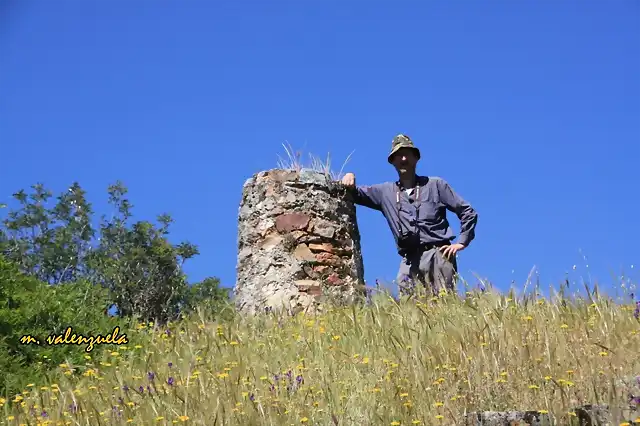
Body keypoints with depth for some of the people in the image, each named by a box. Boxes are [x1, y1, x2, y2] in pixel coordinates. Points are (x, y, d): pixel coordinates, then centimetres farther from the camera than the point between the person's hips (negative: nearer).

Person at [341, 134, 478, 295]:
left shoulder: (435, 184, 11)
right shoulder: (385, 191, 19)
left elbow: (468, 212, 12)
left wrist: (462, 242, 2)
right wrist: (349, 180, 1)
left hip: (438, 254, -3)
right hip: (409, 261, 3)